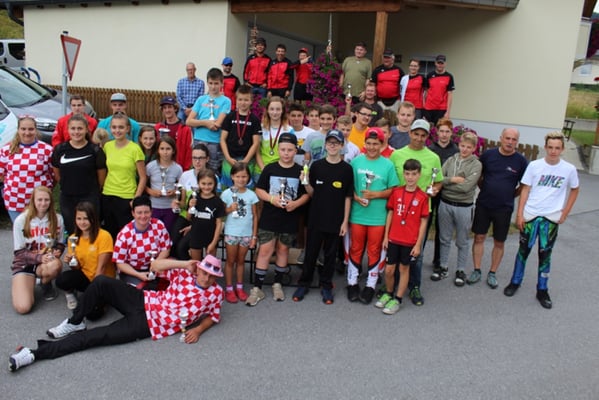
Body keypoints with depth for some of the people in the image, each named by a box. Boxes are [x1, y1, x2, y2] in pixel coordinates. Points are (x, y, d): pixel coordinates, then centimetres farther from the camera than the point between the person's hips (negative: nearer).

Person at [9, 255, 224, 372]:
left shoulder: (215, 293, -3)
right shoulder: (185, 274, 1)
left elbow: (213, 317, 10)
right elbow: (155, 266, -2)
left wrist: (198, 330, -11)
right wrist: (185, 264, -10)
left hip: (147, 325, -3)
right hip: (143, 302, 3)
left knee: (96, 336, -15)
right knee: (101, 282, -18)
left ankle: (36, 353, -9)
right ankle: (75, 322, 6)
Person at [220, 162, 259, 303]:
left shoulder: (251, 195, -2)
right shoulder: (226, 193, -5)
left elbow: (255, 216, 2)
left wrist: (254, 236, 1)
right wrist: (230, 209, -19)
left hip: (246, 234, 1)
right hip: (231, 233, -1)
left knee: (241, 260, 14)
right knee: (230, 261, 9)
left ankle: (239, 287, 26)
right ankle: (229, 289, 19)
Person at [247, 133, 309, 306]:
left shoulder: (300, 171, -1)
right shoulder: (269, 169, -1)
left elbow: (306, 194, 2)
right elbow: (259, 190, 0)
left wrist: (296, 203, -16)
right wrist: (271, 198, -18)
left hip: (290, 219, 1)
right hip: (268, 218, -1)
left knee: (283, 249, 13)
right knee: (265, 251, 0)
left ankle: (277, 284, 29)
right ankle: (257, 288, 8)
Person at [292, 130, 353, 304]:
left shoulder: (346, 169, -4)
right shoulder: (316, 166, -1)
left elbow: (348, 197, -1)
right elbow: (311, 192, 4)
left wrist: (345, 221, -4)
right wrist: (306, 182, -16)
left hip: (335, 220, -1)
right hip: (315, 218, 1)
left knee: (330, 254, 11)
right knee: (311, 252, 11)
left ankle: (326, 286, 26)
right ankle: (304, 283, 27)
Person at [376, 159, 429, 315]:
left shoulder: (422, 197, -8)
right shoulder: (396, 192, -1)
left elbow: (423, 222, -4)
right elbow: (390, 214, 4)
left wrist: (418, 244, -7)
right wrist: (385, 236, 3)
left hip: (410, 241, -2)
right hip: (393, 238, 2)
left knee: (404, 269, 11)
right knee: (389, 270, 9)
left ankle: (397, 299, 23)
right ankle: (388, 294, 32)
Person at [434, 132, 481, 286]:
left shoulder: (476, 165, -7)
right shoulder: (450, 160, 3)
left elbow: (466, 187, -18)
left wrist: (446, 183, -12)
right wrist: (452, 179, -19)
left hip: (464, 207, -3)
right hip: (445, 204, 3)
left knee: (462, 242, 11)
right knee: (444, 239, 14)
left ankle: (460, 270, 26)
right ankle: (443, 267, 29)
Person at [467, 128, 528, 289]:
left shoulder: (521, 161, -7)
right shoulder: (488, 154, -4)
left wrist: (510, 196, 1)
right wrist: (484, 189, 3)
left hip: (504, 208, -1)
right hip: (483, 204, 1)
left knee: (499, 242, 9)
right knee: (479, 237, 6)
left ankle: (492, 273, 23)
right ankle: (476, 271, 18)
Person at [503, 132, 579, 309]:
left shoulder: (569, 169, -3)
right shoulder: (534, 165, -5)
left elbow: (575, 190, 11)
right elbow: (525, 190, -1)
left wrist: (564, 213, 5)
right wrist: (519, 214, -4)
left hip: (551, 219, 0)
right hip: (530, 215, 0)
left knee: (545, 254, 7)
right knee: (524, 250, 10)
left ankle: (542, 291, 20)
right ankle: (515, 282, 26)